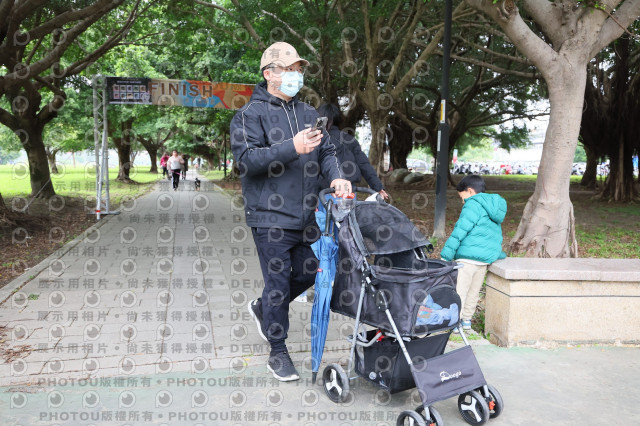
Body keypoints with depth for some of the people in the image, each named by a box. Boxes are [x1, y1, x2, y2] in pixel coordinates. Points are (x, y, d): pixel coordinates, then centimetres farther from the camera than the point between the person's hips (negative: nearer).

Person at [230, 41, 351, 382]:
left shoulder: (308, 113, 15)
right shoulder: (251, 114, -5)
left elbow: (326, 151, 15)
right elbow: (245, 160, -16)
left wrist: (336, 177, -6)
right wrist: (292, 148, -25)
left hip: (306, 215, 7)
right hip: (270, 217, -7)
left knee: (308, 274, 15)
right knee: (278, 282, 0)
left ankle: (263, 308, 41)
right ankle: (278, 353, 17)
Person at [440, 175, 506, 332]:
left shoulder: (473, 205, -8)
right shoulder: (493, 208, 20)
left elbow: (460, 231, -16)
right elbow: (497, 235, 26)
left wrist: (446, 255, -18)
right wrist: (498, 253, 34)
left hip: (469, 256, -9)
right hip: (488, 257, 9)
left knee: (459, 290, -4)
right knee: (473, 291, 17)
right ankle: (466, 320, 26)